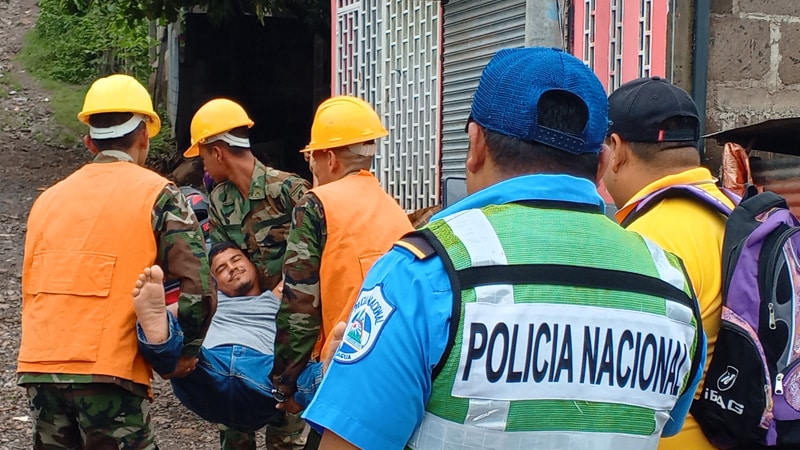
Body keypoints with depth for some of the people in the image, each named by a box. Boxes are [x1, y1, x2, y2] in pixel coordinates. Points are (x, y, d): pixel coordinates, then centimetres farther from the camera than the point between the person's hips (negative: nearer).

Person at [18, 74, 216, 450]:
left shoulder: (49, 197, 15)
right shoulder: (158, 194, 0)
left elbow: (30, 288, 17)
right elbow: (199, 289, -8)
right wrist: (186, 353, 5)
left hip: (38, 367, 5)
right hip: (108, 373, -5)